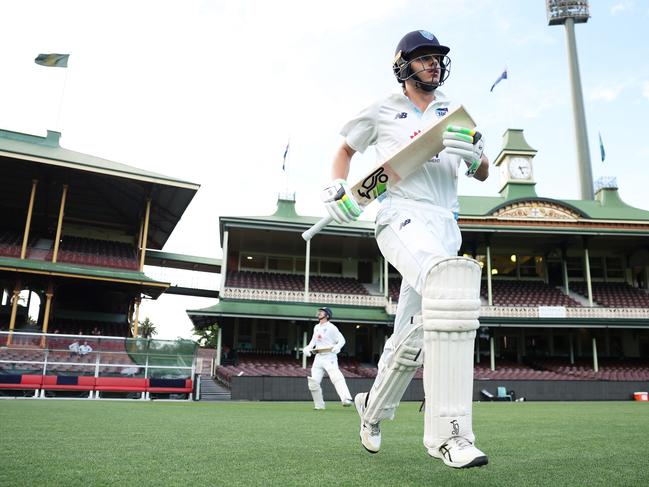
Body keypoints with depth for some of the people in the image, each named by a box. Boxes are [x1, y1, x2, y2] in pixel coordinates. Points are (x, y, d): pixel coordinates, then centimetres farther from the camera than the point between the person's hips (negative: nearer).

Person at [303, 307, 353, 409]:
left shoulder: (331, 327, -6)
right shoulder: (316, 327, 15)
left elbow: (342, 340, -9)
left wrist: (337, 346, -30)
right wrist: (308, 348, 11)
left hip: (329, 356, -7)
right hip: (318, 357, 7)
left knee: (337, 378, -23)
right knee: (313, 381, 4)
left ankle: (347, 399, -35)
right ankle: (319, 404, 16)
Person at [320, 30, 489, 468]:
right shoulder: (383, 111, 12)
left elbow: (483, 175, 17)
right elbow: (346, 149, 24)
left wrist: (474, 154, -7)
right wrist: (337, 187, 4)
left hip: (447, 226, 5)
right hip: (402, 217, -5)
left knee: (414, 334, 5)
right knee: (452, 280, -36)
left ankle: (373, 411, 31)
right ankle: (447, 430, -35)